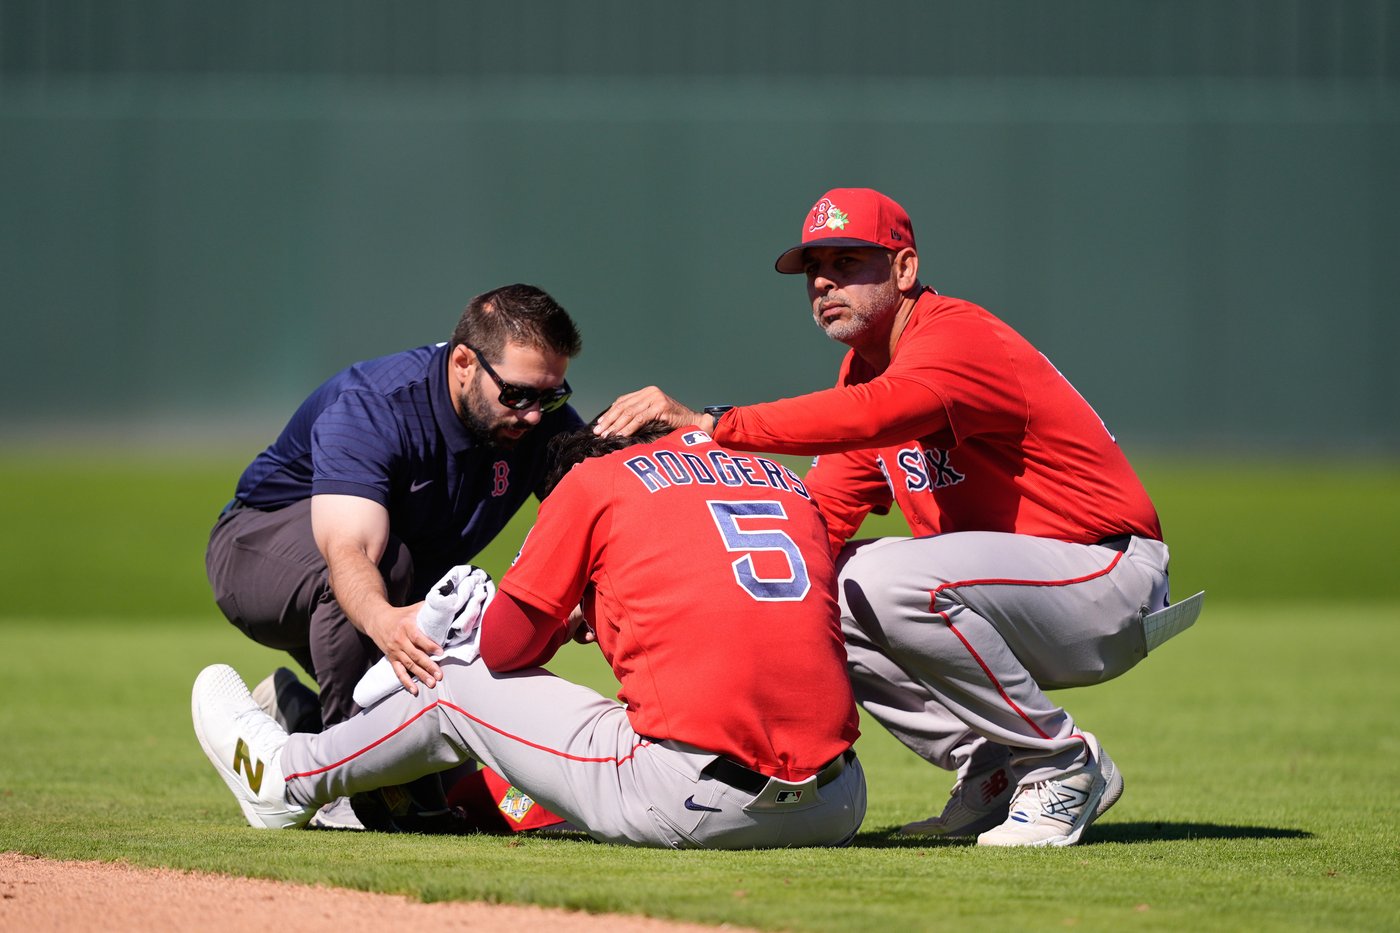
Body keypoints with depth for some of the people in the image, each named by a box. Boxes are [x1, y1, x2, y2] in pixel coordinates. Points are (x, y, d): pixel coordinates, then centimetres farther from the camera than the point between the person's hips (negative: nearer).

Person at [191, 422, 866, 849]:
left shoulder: (596, 479, 8)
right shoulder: (792, 486, 21)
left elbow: (506, 645, 10)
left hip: (686, 804, -3)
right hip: (830, 814, 3)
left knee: (464, 682, 20)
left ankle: (290, 778, 42)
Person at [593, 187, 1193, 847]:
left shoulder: (958, 339, -18)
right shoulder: (865, 366, 11)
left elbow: (869, 416, -40)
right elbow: (816, 516, 6)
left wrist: (710, 424, -46)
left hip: (1108, 579, -9)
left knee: (895, 581, -32)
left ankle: (1063, 765, -14)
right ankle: (994, 771, 2)